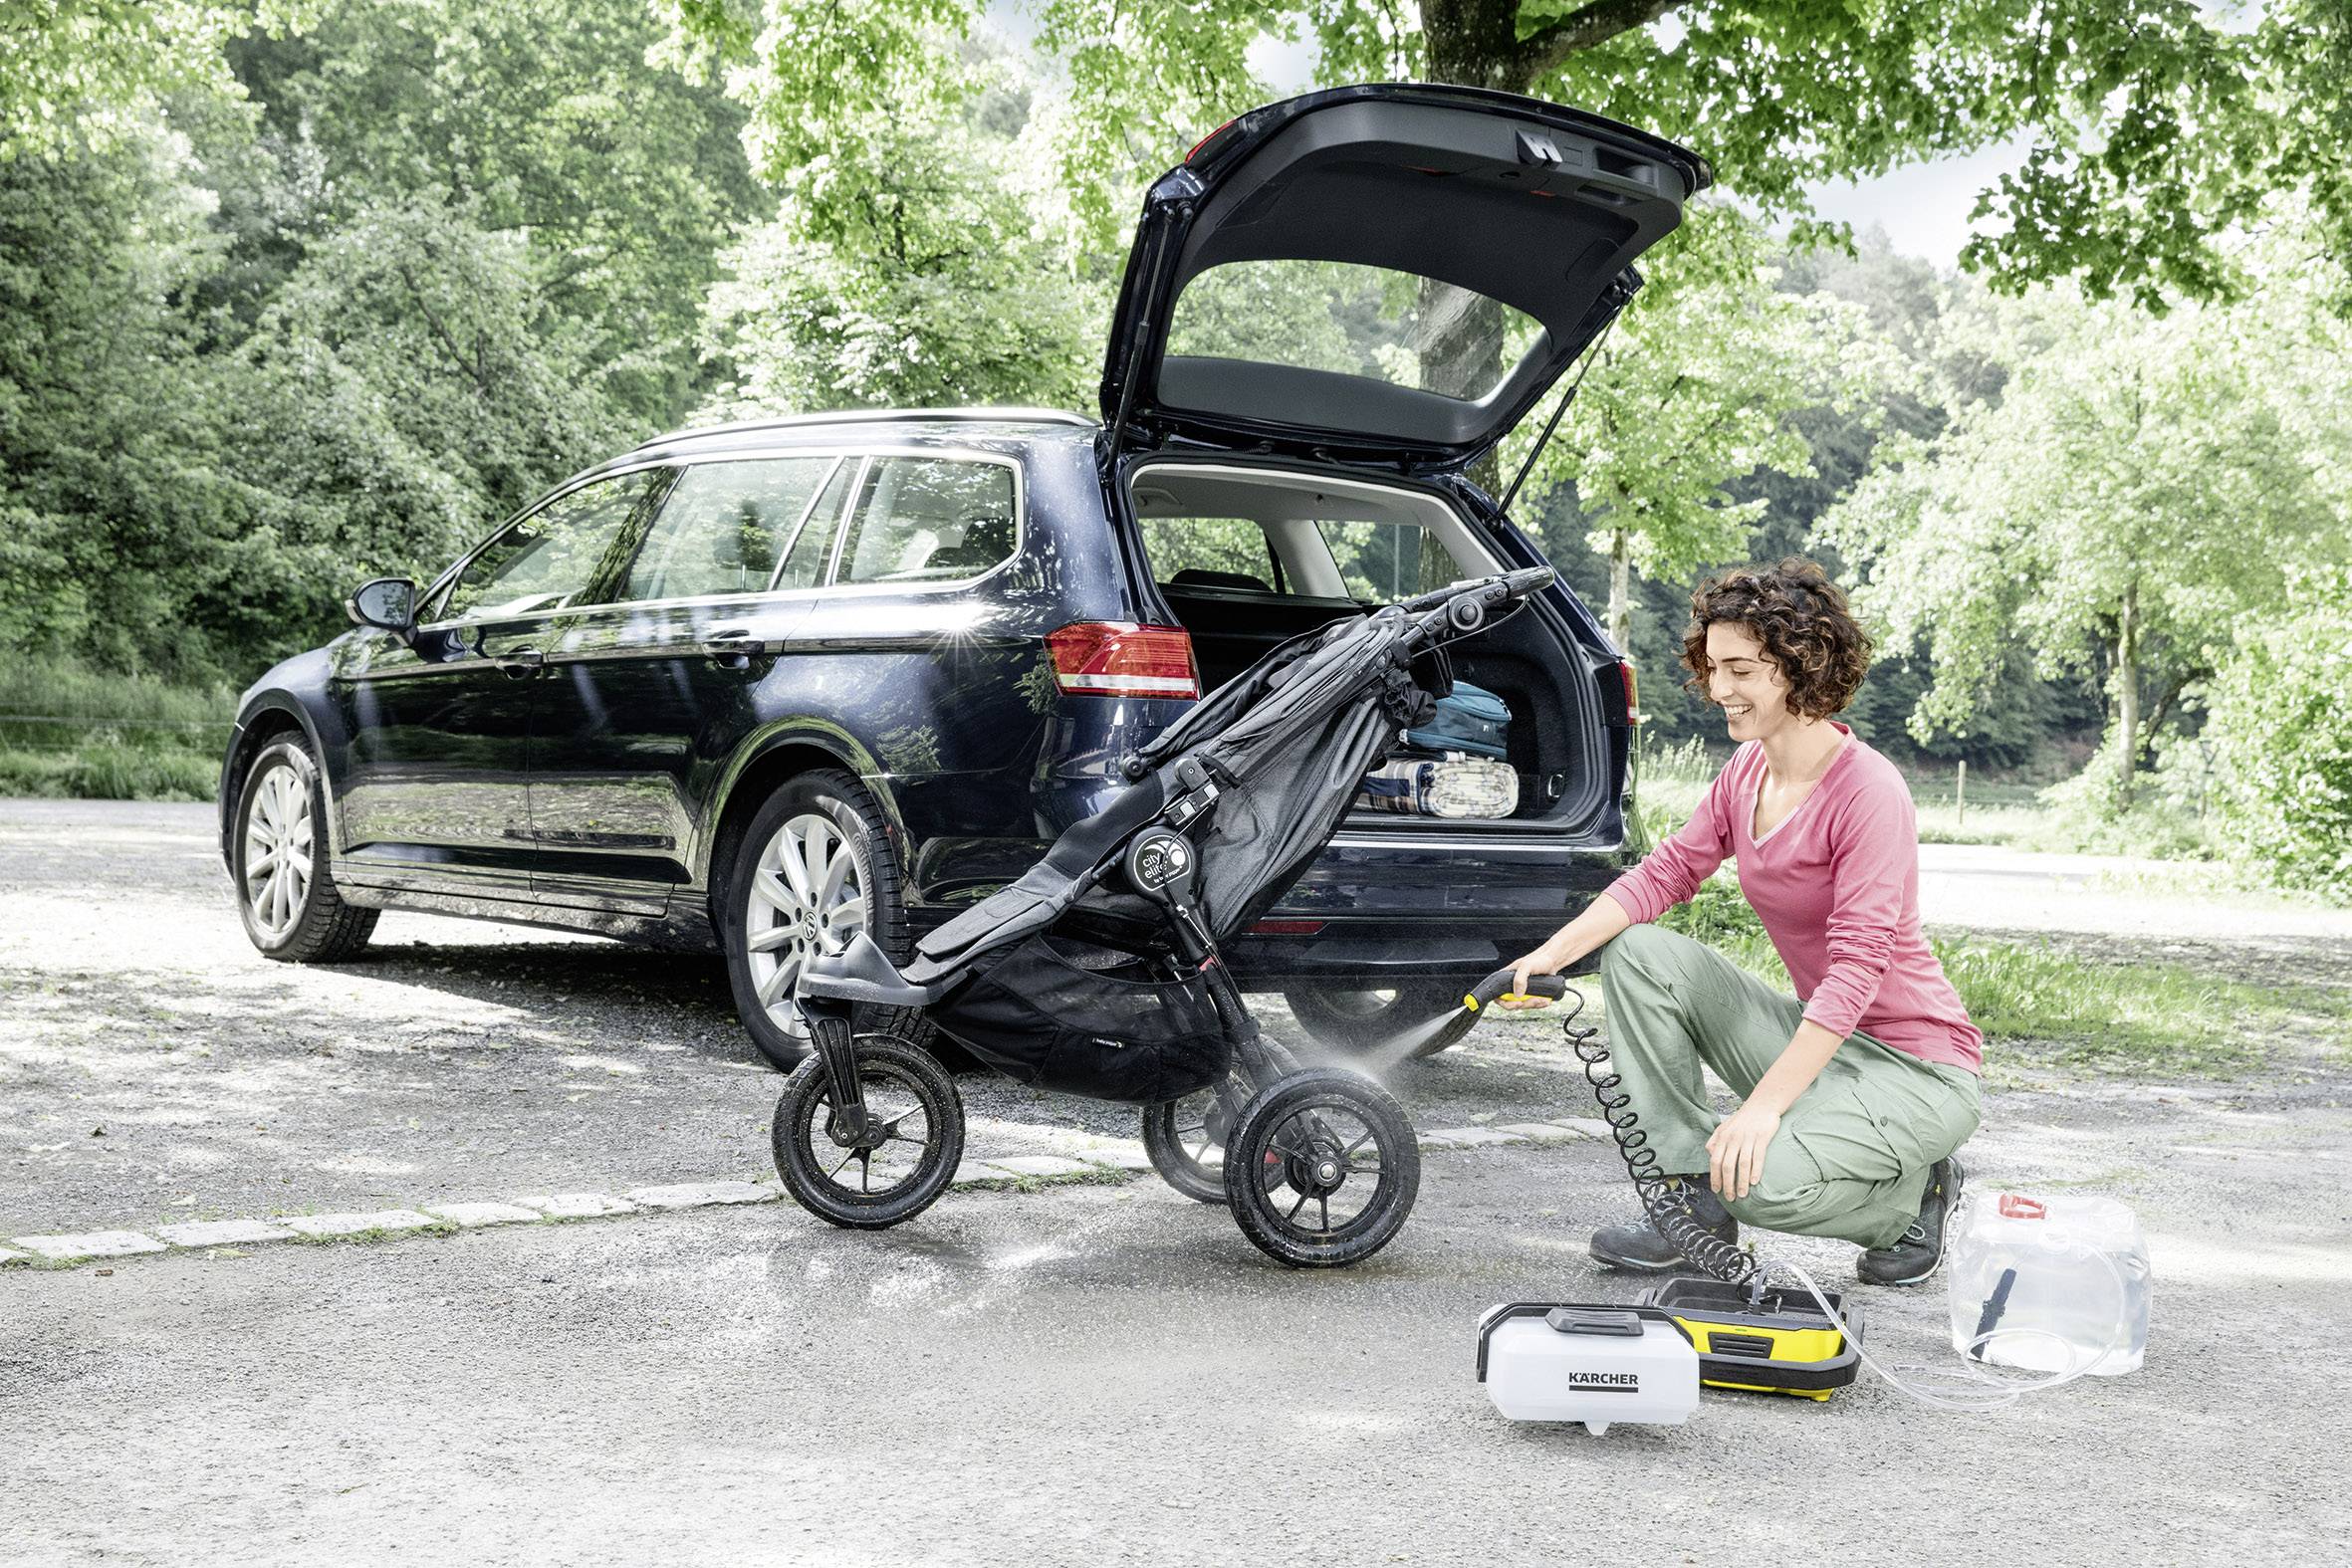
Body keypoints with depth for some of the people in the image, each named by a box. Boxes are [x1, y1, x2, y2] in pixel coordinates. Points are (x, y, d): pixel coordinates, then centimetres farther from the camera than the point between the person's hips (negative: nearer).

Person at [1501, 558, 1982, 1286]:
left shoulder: (1868, 791, -22)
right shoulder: (1747, 770, 2)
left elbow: (1856, 968, -27)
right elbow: (1665, 872, 1)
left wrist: (1764, 1104, -32)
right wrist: (1551, 954, -15)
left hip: (1918, 1066, -8)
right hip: (1819, 1036, 8)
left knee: (1765, 1180, -32)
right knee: (1638, 953, -7)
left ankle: (1912, 1189, 2)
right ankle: (1695, 1198, -4)